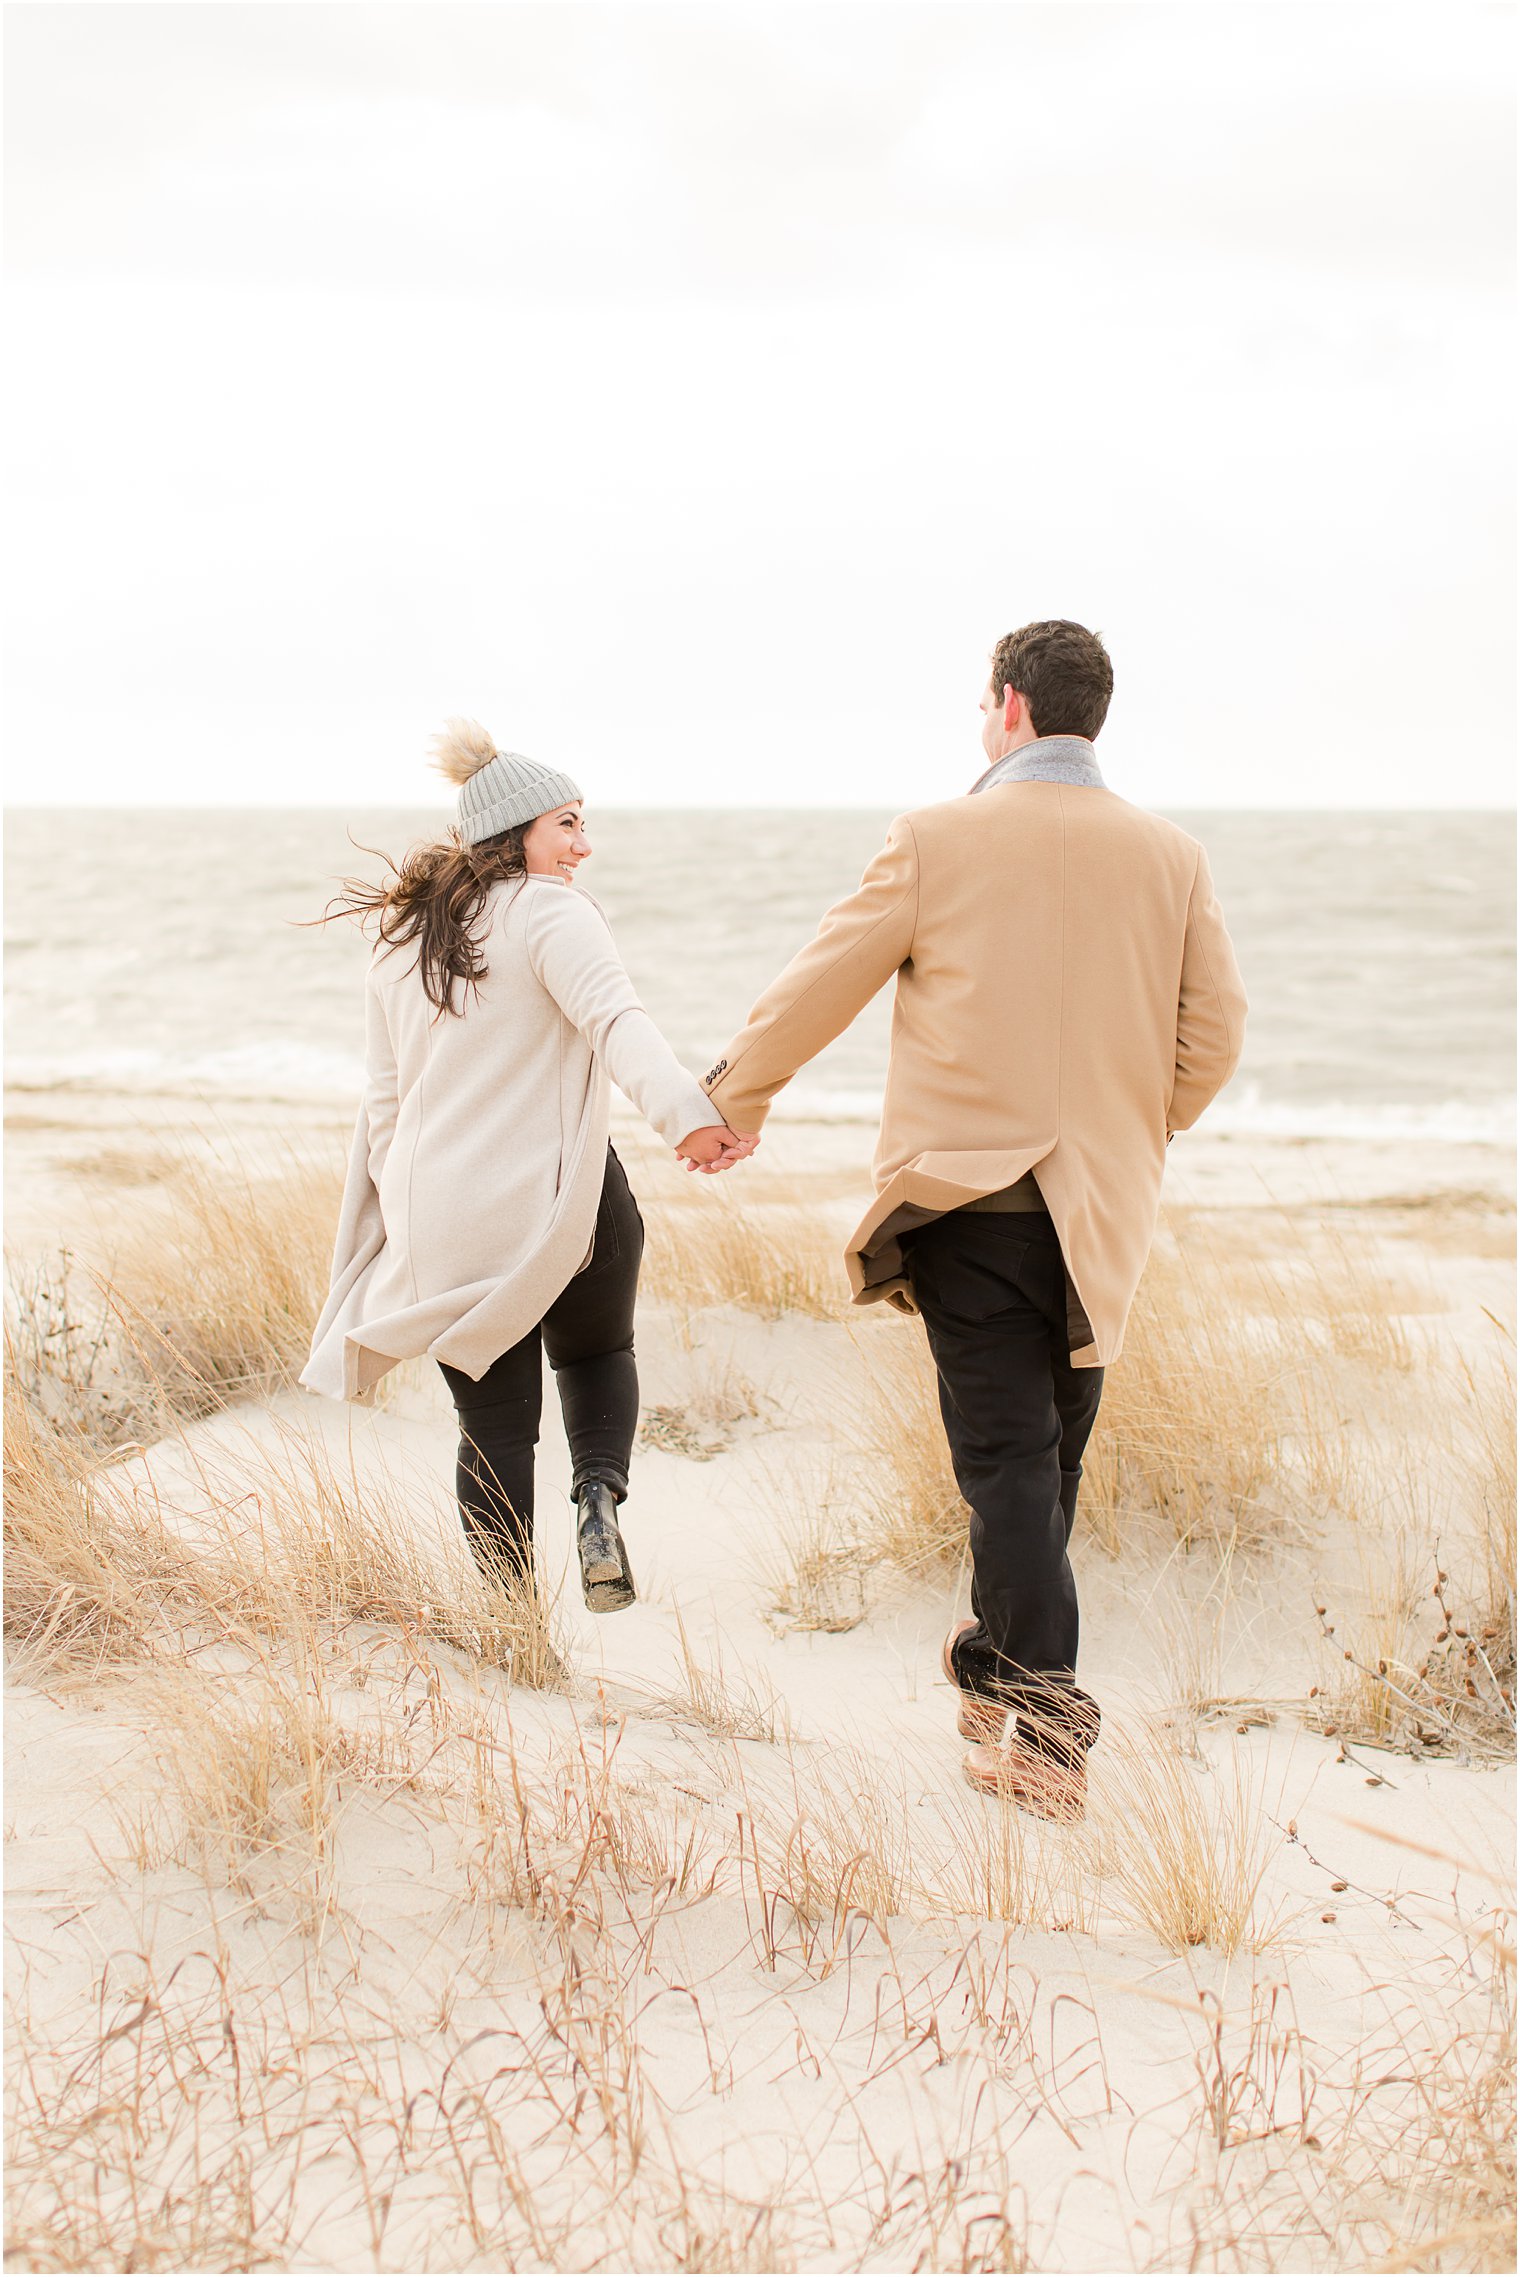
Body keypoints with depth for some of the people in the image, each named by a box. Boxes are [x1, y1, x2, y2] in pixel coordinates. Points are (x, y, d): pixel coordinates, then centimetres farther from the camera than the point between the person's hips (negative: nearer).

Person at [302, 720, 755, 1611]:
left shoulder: (403, 943, 14)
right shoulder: (549, 913, -8)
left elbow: (384, 1101, 17)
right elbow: (615, 1017, -27)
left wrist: (407, 1212, 23)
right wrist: (686, 1113, -40)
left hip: (444, 1224, 4)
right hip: (560, 1201, -4)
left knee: (494, 1424, 11)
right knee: (597, 1354, 22)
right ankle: (601, 1496, -3)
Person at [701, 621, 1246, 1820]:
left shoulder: (937, 838, -7)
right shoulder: (1171, 854, 2)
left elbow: (822, 983, 0)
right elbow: (1215, 1028, 5)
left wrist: (737, 1095, 16)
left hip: (970, 1192, -4)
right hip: (1102, 1207, 4)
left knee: (1007, 1452, -2)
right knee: (1051, 1449, 18)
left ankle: (1047, 1728, -4)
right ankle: (1008, 1659, 34)